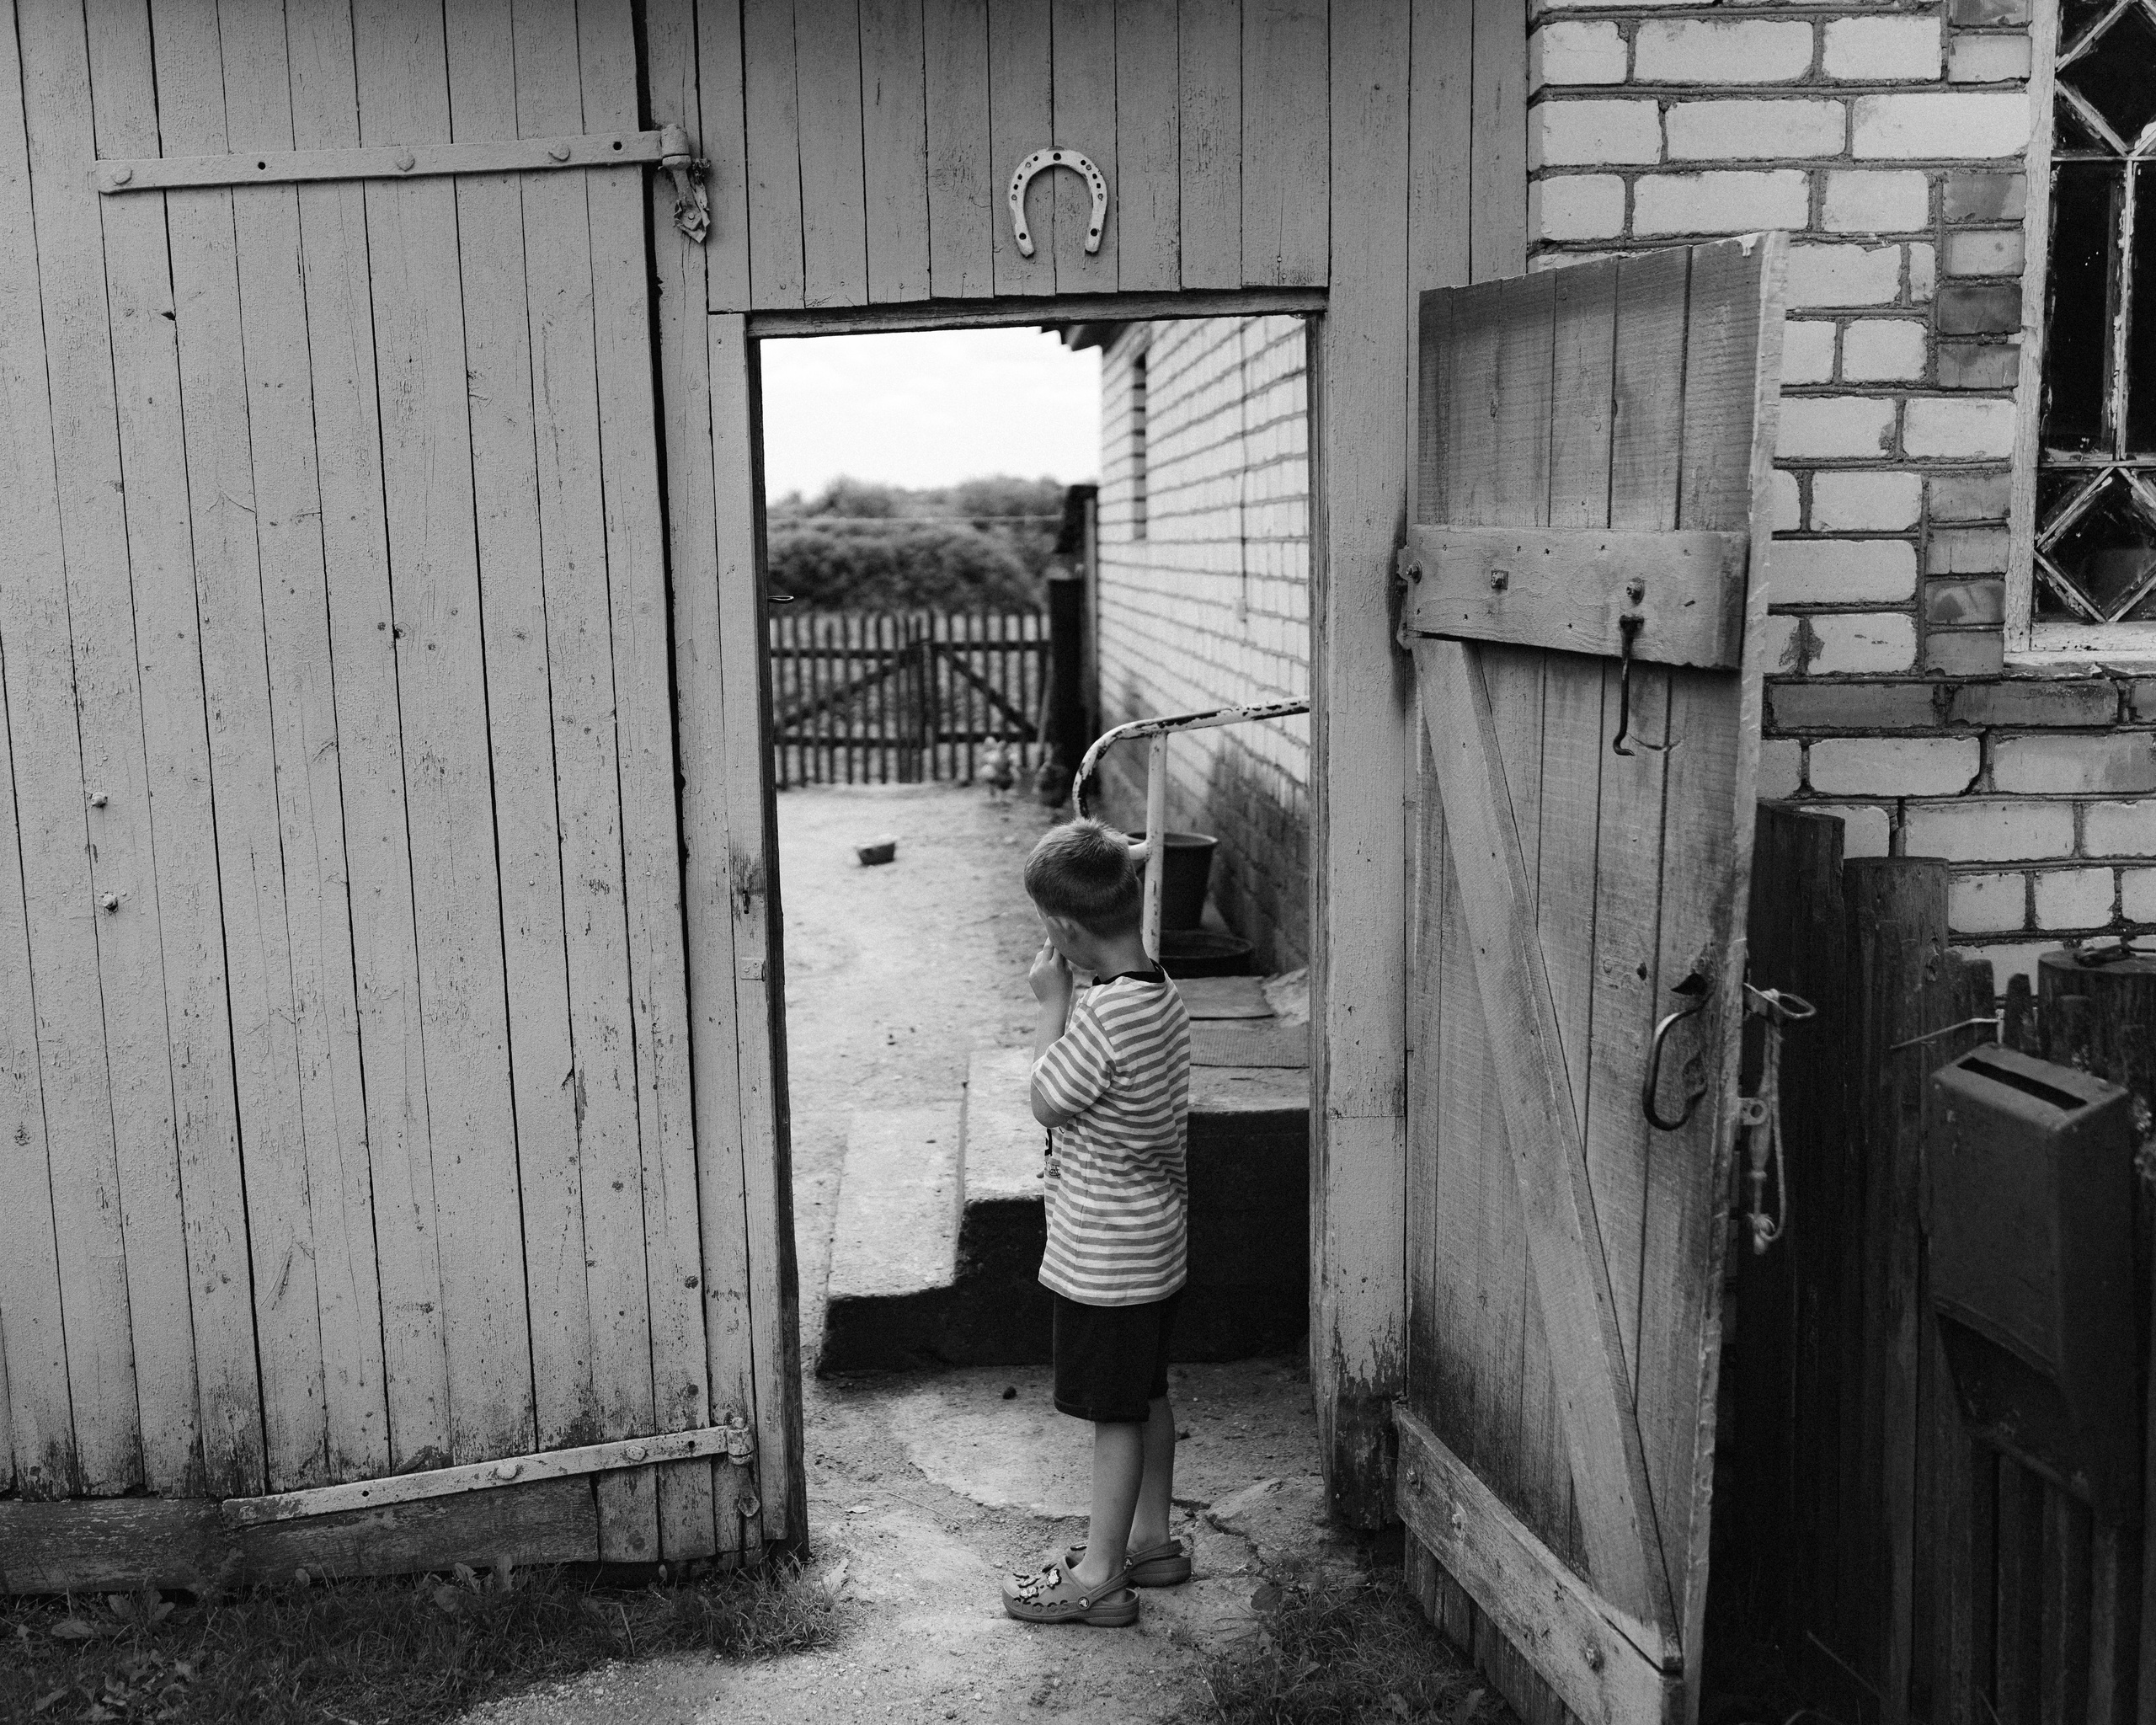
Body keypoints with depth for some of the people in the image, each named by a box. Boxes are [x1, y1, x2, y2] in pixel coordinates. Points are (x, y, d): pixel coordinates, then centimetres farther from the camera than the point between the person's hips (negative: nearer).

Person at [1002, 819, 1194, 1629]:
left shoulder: (1104, 1013, -28)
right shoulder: (1162, 994, 3)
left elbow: (1048, 1102, -16)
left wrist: (1051, 1002, -12)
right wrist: (1068, 1001, 7)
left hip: (1106, 1255, -9)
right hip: (1154, 1240, 9)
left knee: (1116, 1411, 3)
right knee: (1146, 1395, 20)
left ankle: (1100, 1575, 16)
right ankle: (1150, 1539, 35)